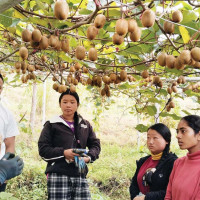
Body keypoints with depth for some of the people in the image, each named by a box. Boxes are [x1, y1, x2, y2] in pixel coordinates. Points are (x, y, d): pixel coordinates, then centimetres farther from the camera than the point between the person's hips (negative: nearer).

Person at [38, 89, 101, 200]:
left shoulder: (85, 125, 18)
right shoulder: (52, 125, 7)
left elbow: (95, 145, 17)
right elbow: (43, 149, 1)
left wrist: (88, 157, -5)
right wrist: (63, 153, -14)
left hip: (80, 176, 4)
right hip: (58, 176, -3)